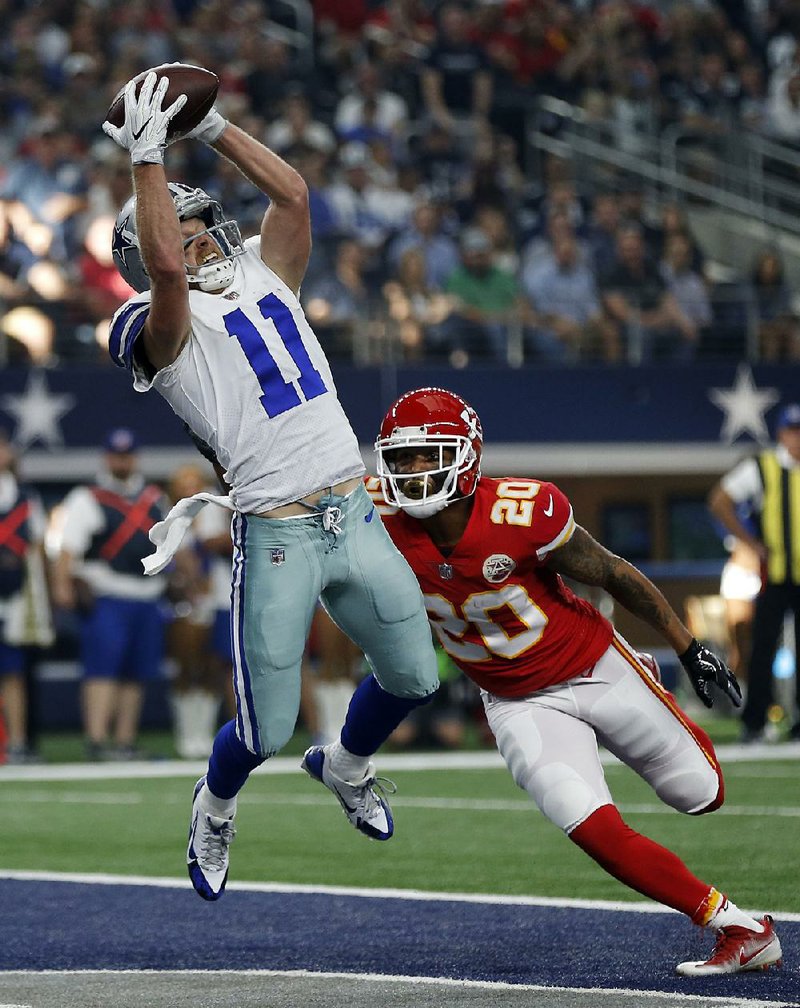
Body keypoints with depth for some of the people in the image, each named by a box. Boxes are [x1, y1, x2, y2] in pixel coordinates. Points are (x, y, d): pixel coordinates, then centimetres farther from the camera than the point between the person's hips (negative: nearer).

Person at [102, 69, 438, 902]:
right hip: (277, 537, -6)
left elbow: (291, 194, 7)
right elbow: (164, 267, -24)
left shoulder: (265, 280, 16)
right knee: (266, 731, -3)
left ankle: (344, 765, 39)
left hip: (354, 515, 6)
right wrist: (146, 157, -21)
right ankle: (213, 809, 31)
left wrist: (210, 128, 4)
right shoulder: (167, 331, -4)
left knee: (413, 677, 8)